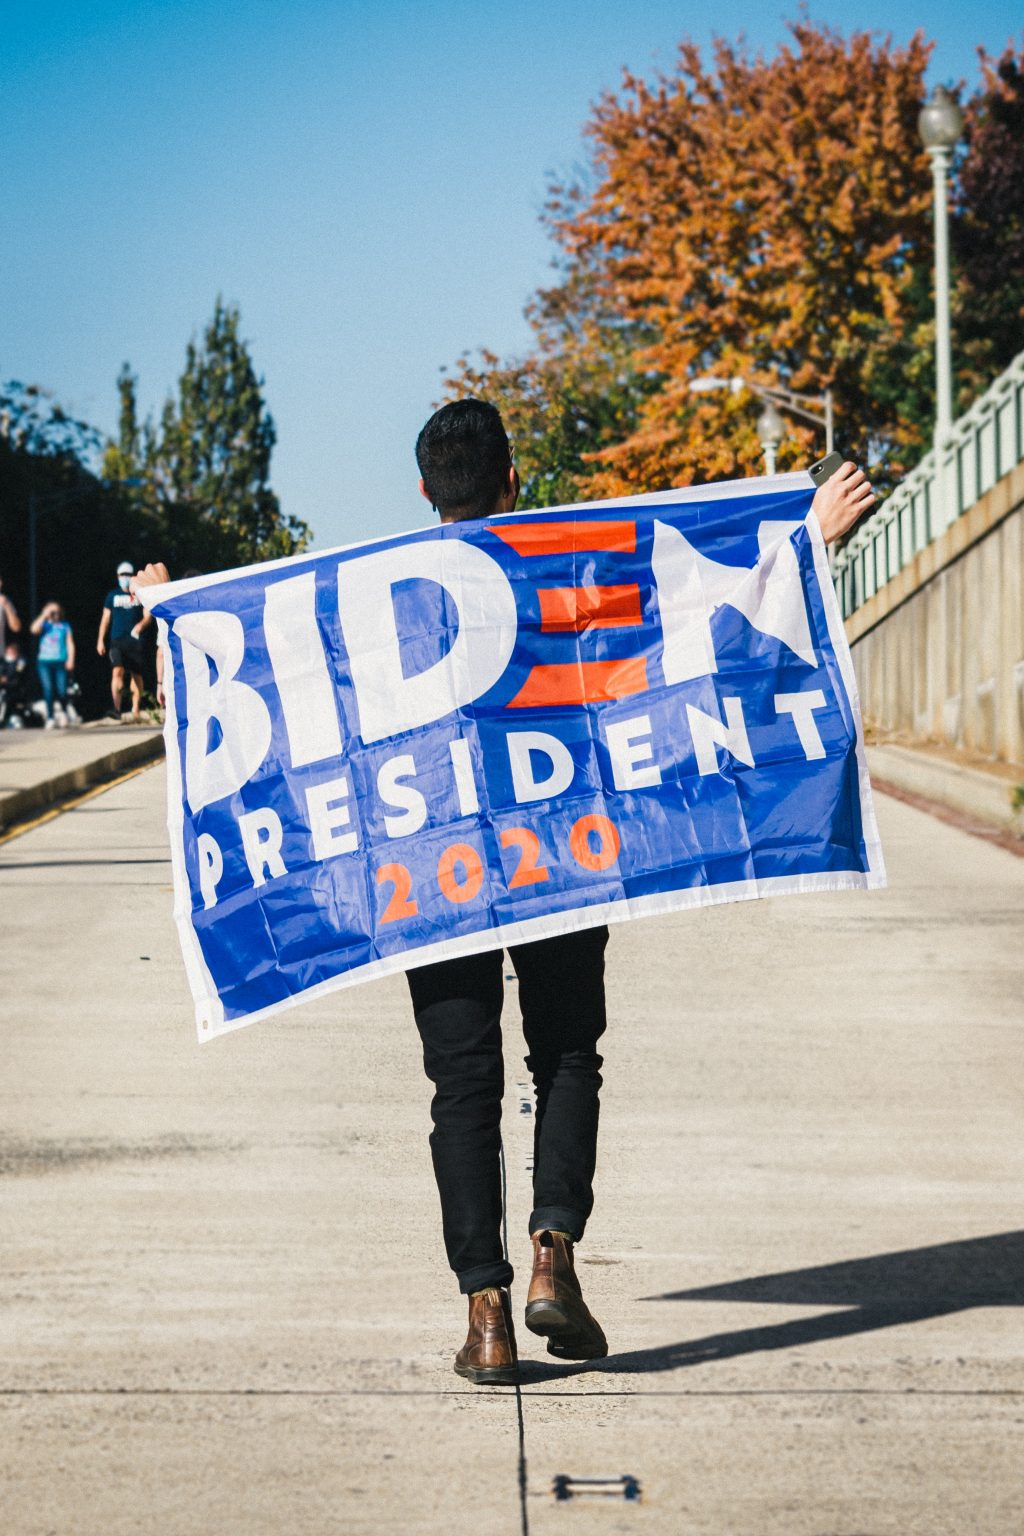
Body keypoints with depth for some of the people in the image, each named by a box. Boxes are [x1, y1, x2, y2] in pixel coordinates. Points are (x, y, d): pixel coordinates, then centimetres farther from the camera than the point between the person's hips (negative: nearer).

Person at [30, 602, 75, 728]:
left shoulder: (65, 626, 13)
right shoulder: (44, 625, 13)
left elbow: (70, 643, 8)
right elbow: (34, 629, -9)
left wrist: (70, 659, -3)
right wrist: (44, 616, -4)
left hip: (61, 662, -1)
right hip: (44, 662, 1)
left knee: (62, 691, -8)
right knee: (48, 689, -7)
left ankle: (63, 712, 20)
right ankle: (50, 718, -3)